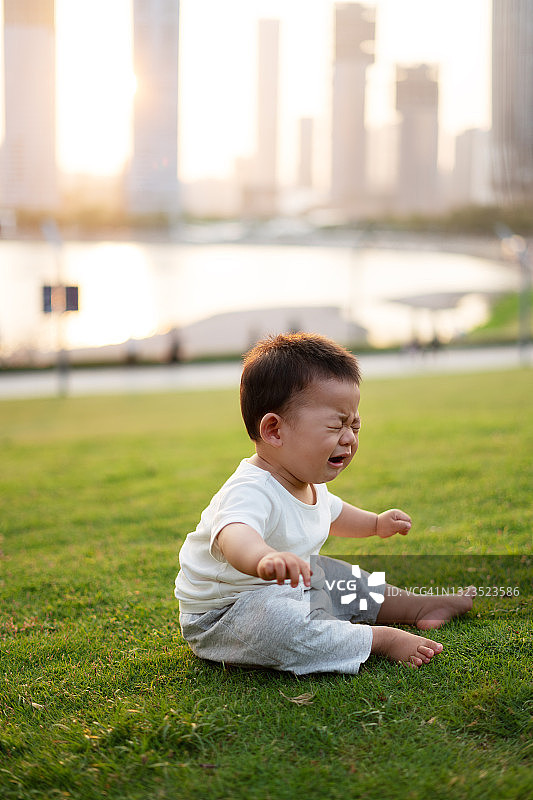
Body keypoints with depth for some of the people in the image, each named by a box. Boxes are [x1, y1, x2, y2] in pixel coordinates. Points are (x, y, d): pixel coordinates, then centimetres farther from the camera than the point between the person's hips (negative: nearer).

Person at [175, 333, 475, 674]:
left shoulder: (309, 485, 3)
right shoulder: (251, 491, -32)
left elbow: (332, 514, 29)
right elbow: (235, 533, -57)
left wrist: (377, 523, 32)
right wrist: (265, 558, -76)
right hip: (222, 617, -10)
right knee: (276, 625, -37)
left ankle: (418, 607, 37)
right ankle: (380, 638, -27)